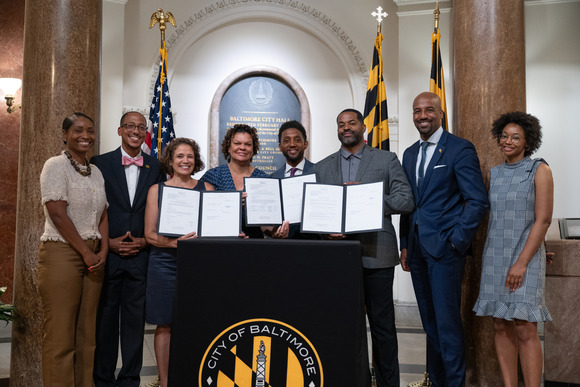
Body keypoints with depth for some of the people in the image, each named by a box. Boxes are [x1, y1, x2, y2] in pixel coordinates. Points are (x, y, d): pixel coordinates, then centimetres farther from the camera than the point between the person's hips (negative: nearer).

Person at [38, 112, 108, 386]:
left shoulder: (95, 171, 15)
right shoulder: (56, 166, -5)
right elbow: (58, 214, -13)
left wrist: (103, 251, -2)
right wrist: (86, 253, -11)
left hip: (93, 256, 6)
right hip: (62, 253, -6)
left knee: (86, 331, 9)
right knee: (60, 333, -3)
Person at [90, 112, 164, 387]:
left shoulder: (156, 167, 8)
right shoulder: (100, 163, 3)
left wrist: (146, 241, -4)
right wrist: (107, 242, -7)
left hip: (141, 254, 1)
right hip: (107, 252, -1)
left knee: (135, 318, 7)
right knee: (105, 317, 6)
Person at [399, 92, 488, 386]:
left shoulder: (460, 149, -5)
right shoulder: (409, 154, 15)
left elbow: (478, 201, -9)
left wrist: (457, 241, -13)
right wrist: (405, 245, 12)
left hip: (445, 247, -6)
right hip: (417, 248, 6)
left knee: (447, 321, -4)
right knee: (430, 321, 13)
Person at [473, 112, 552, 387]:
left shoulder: (539, 170, -3)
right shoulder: (495, 174, 12)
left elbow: (543, 220, -10)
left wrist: (522, 262, -16)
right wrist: (487, 263, 11)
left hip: (525, 257, -5)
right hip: (494, 258, 5)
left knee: (525, 329, -7)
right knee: (501, 327, 6)